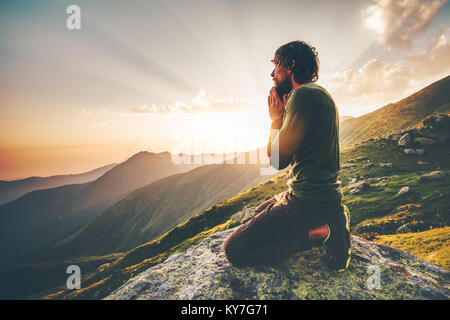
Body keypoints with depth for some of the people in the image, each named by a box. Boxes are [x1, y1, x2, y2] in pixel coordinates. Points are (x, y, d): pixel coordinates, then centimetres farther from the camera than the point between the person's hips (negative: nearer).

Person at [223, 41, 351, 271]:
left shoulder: (303, 94, -18)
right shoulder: (318, 94, 14)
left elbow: (277, 159, -17)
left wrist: (276, 119, -3)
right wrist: (283, 115, 10)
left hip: (308, 201, -10)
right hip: (325, 192, 10)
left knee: (234, 250, -8)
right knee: (260, 211, 34)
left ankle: (315, 233, -7)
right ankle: (326, 221, 13)